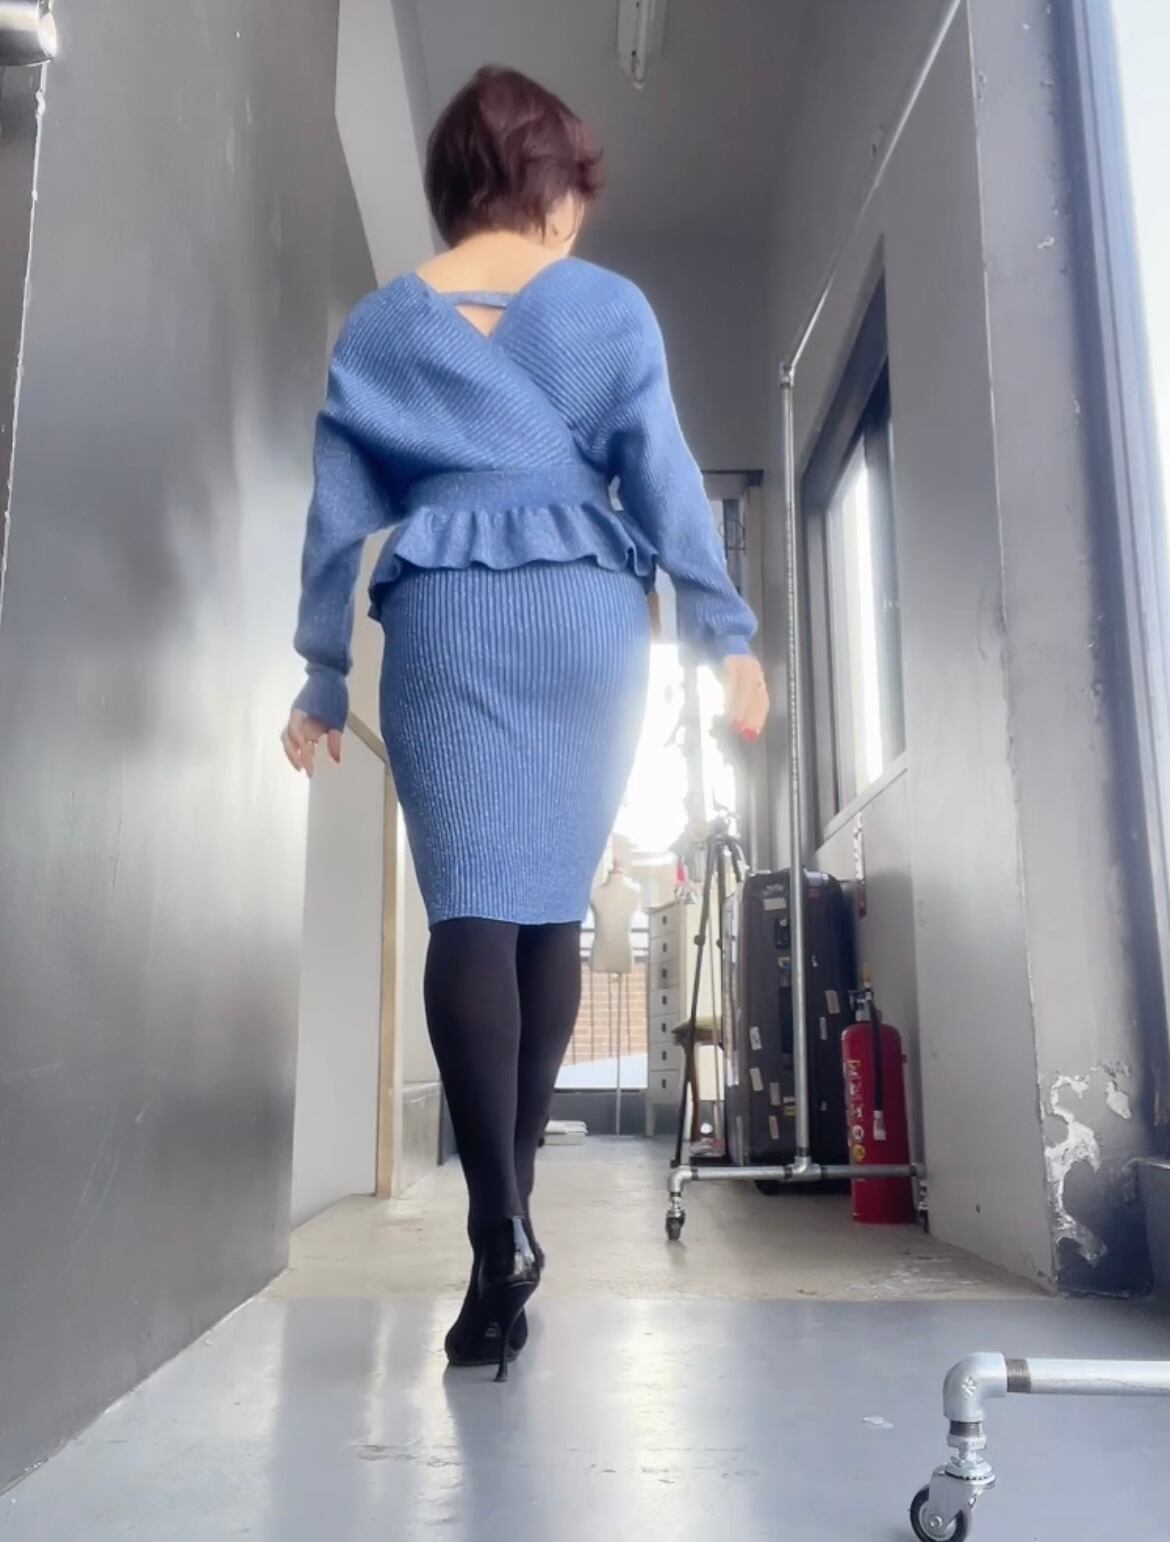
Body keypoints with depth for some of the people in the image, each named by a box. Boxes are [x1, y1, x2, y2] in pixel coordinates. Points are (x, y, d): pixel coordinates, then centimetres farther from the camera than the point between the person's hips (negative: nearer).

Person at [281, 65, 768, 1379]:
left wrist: (322, 678, 14)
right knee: (553, 903, 6)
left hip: (442, 618, 0)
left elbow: (338, 516, 11)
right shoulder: (609, 306, 10)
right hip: (587, 614, 0)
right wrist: (728, 637, 6)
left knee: (469, 905, -7)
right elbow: (665, 481, 3)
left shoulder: (377, 327, 14)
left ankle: (499, 1231, -18)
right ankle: (511, 1199, 12)